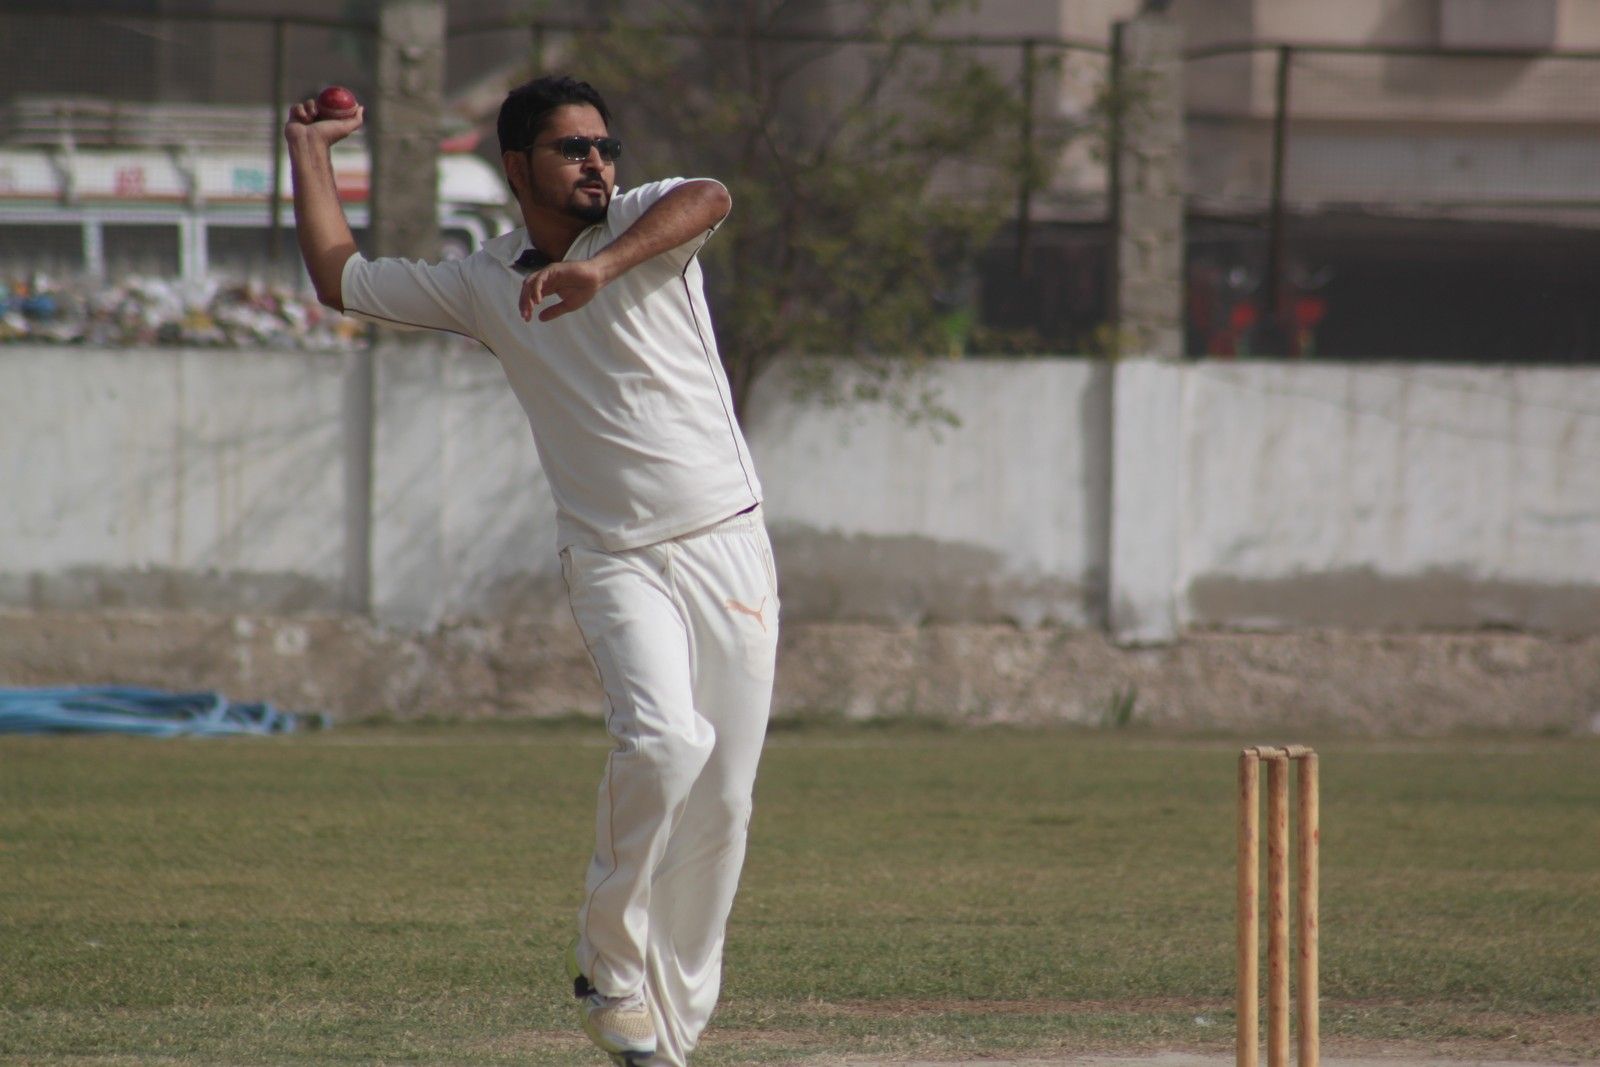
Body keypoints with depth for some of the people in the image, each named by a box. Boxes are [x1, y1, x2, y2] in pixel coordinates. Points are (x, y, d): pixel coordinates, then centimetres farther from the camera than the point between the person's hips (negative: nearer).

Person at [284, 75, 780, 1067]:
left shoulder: (644, 222, 1)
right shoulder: (480, 285, 9)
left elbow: (710, 198, -24)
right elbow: (340, 275, 19)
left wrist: (604, 265, -38)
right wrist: (311, 150, 22)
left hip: (729, 544, 0)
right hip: (618, 563, 0)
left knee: (723, 798, 0)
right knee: (663, 736, -27)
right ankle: (610, 958, -11)